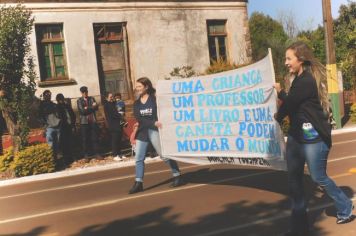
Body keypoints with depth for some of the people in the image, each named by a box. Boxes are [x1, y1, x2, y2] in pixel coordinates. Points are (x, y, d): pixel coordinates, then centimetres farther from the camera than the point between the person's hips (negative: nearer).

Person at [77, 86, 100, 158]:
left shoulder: (92, 99, 12)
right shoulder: (79, 101, 2)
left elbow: (96, 107, 0)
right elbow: (82, 111, -11)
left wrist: (87, 108, -14)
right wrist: (92, 107, -8)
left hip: (93, 121, 2)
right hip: (84, 122, -2)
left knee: (94, 138, 4)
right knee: (85, 139, 0)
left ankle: (96, 152, 13)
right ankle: (86, 154, 8)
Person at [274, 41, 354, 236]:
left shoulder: (307, 81, -20)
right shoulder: (300, 80, 11)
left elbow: (289, 104, -14)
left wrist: (278, 116, 4)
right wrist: (280, 92, 8)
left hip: (314, 138, -10)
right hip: (296, 136, 10)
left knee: (319, 178, 5)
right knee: (294, 179, 8)